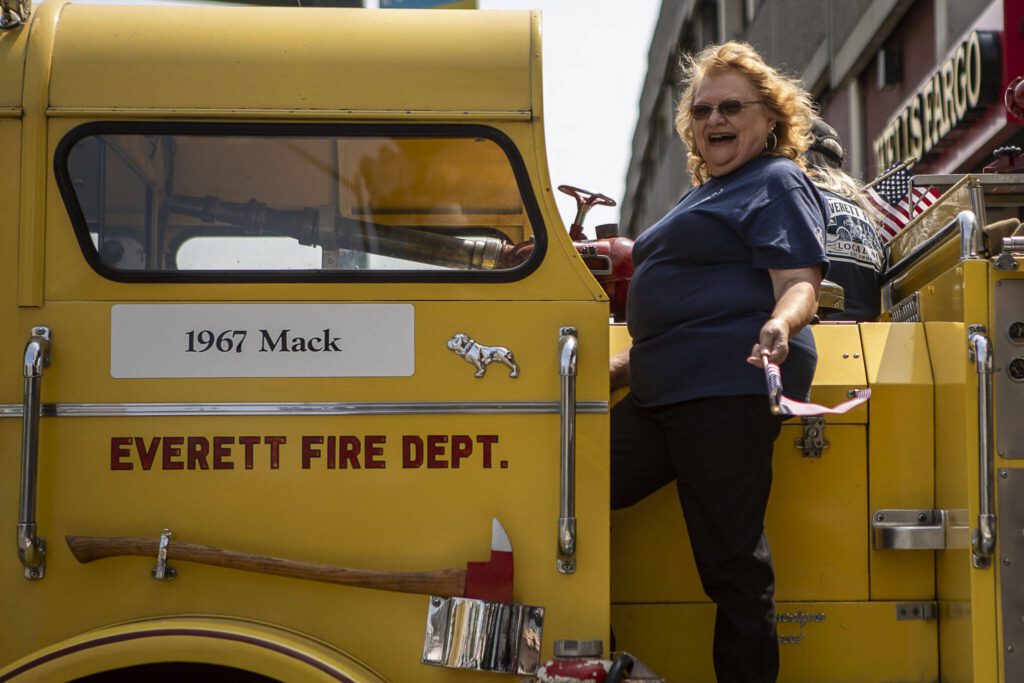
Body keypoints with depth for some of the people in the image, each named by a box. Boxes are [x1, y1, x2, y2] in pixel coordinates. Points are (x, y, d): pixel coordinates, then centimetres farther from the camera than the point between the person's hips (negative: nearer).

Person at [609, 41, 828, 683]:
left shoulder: (778, 184, -1)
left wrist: (779, 326, -35)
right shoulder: (708, 195, 26)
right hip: (663, 391, 10)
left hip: (730, 389, -10)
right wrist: (630, 361, 32)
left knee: (732, 558, -8)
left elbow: (800, 284, -14)